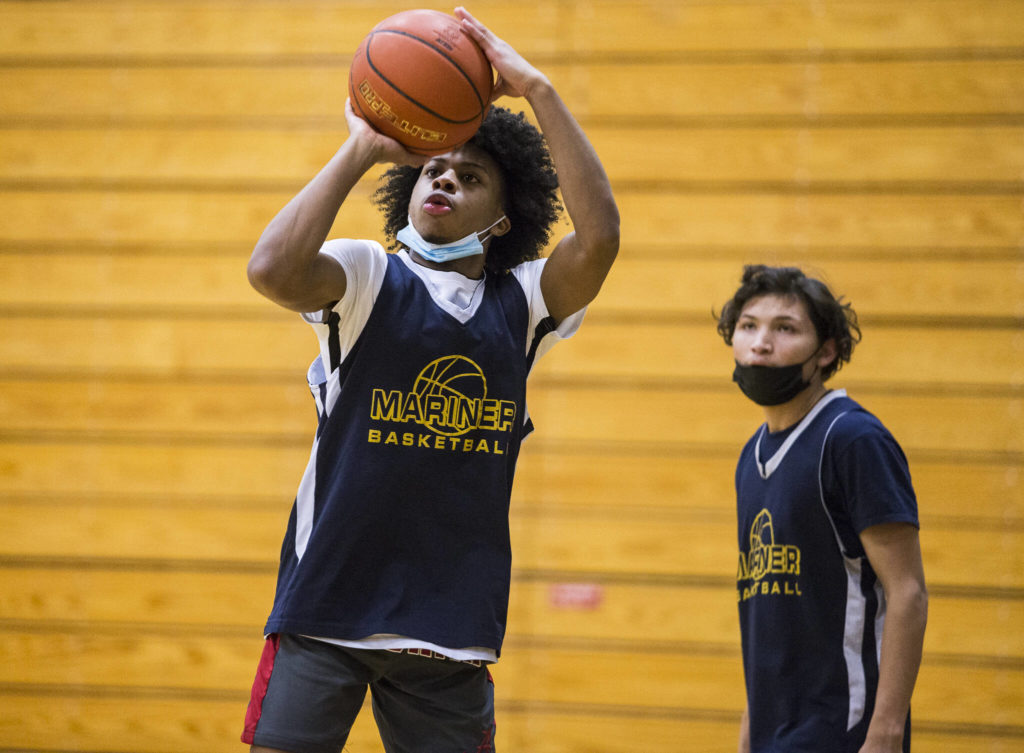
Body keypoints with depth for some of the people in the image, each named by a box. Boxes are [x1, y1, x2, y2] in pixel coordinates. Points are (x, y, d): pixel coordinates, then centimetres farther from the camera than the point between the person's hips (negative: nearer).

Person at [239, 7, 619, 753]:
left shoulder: (521, 304, 7)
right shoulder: (367, 277, 0)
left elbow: (599, 236, -13)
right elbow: (273, 270, -22)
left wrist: (538, 92, -16)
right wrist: (360, 149, -15)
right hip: (327, 603, -2)